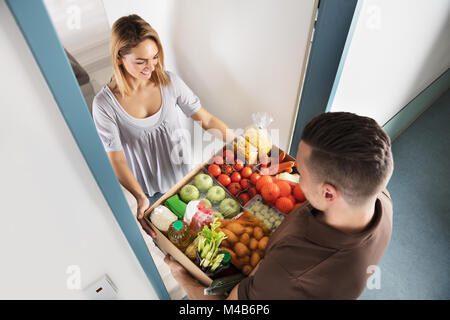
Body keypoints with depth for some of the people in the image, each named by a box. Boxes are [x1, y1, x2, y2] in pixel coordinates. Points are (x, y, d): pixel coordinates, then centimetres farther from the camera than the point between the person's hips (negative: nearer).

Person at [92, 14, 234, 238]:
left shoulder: (169, 81, -17)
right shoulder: (105, 104, -24)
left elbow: (206, 119, -12)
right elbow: (116, 160, -22)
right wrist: (140, 198, -36)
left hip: (183, 172, 2)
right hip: (148, 187, -2)